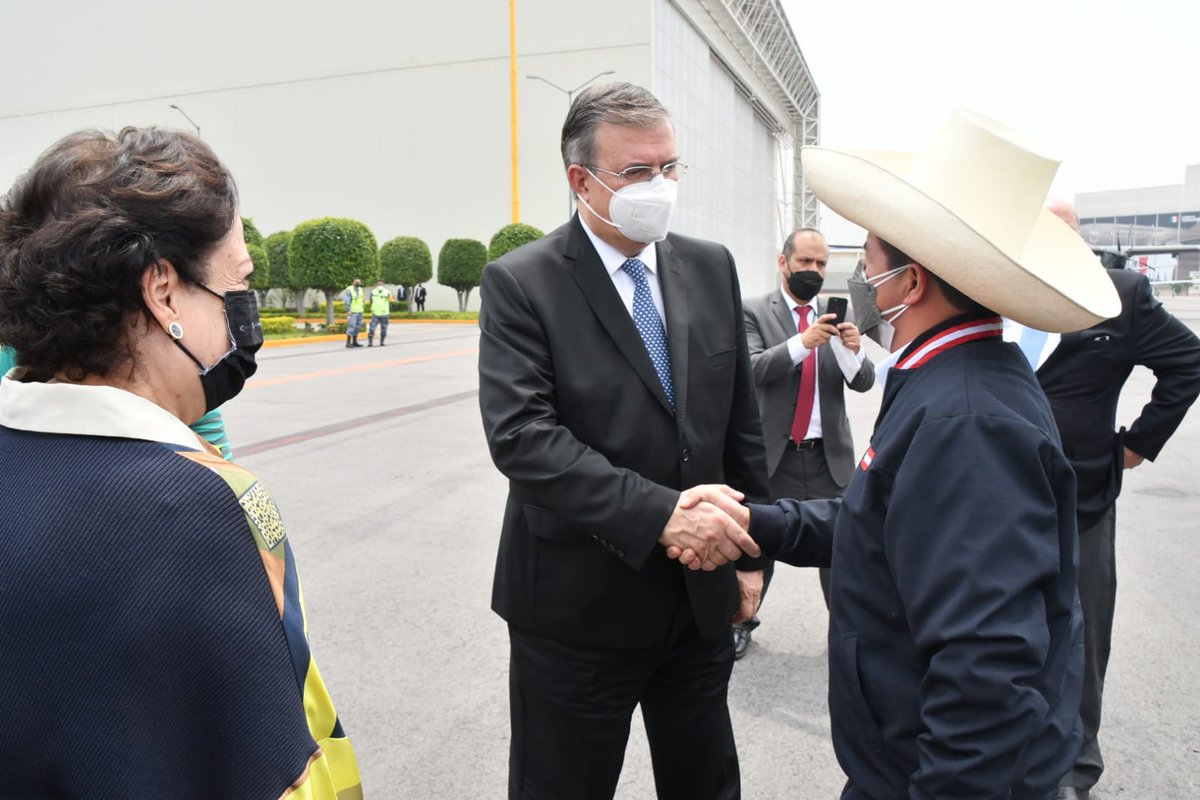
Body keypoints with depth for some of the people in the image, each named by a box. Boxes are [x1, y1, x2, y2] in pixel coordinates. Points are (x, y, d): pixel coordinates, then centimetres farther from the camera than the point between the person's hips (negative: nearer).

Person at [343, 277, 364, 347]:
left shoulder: (360, 290, 10)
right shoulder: (349, 290, -12)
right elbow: (346, 301, -16)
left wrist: (362, 309, 18)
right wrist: (348, 311, -22)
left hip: (359, 312, 7)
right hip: (352, 312, -7)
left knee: (357, 327, 7)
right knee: (351, 327, -12)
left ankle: (354, 342, 13)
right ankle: (348, 342, -8)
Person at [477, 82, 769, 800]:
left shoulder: (712, 267, 4)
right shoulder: (521, 283, -11)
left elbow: (741, 421, 9)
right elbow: (521, 436, -23)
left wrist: (749, 549, 10)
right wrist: (660, 514, -28)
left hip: (701, 598, 5)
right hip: (578, 608, -4)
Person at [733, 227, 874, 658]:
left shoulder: (838, 316, 7)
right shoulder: (755, 312, -2)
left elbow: (863, 382, 2)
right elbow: (752, 369, -16)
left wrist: (854, 351, -20)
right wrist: (803, 342, -29)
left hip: (829, 455, 2)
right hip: (775, 454, -2)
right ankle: (741, 621, 28)